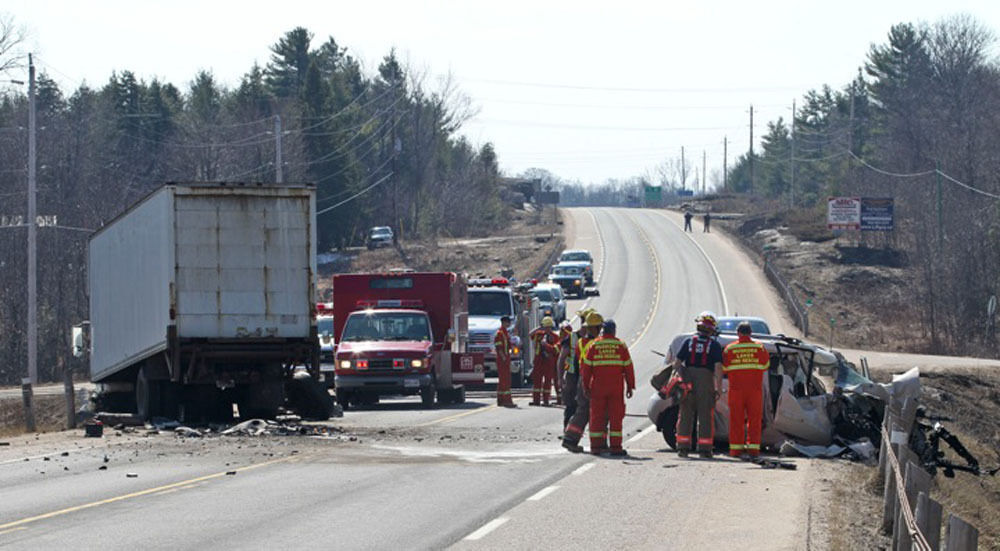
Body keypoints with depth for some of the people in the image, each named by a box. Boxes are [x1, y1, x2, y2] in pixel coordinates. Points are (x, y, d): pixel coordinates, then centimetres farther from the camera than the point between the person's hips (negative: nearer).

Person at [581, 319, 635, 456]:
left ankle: (595, 446, 5)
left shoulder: (593, 345, 2)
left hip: (598, 387, 1)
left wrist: (586, 386, 6)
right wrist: (630, 386, 7)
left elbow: (586, 367, 0)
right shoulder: (621, 346, 1)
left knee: (597, 416, 6)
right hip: (616, 387, -1)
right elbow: (628, 368, 1)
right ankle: (615, 446, -3)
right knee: (616, 416, 1)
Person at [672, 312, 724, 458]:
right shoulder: (715, 345, -1)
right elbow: (718, 367, -8)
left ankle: (683, 447, 6)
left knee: (686, 415, 8)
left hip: (688, 379, 2)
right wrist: (719, 388, -6)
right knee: (705, 416, 4)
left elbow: (677, 362, 1)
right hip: (706, 381, -2)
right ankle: (704, 449, 2)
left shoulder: (689, 342, 5)